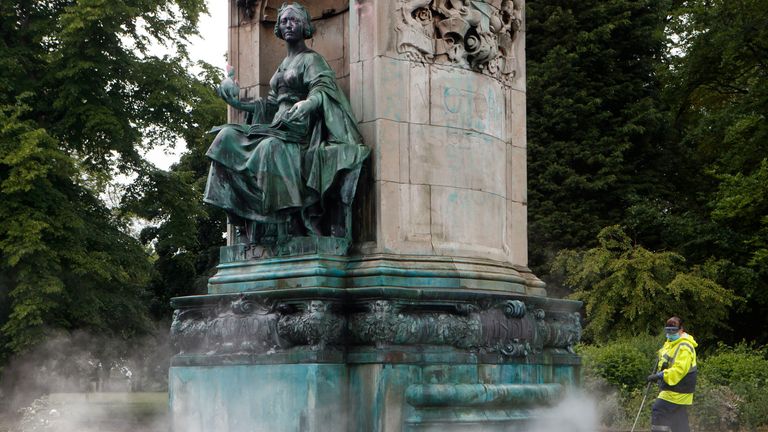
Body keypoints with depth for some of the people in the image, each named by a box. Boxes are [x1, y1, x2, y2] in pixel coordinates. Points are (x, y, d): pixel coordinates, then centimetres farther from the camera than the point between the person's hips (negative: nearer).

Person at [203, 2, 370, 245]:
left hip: (300, 129, -8)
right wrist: (239, 103, 18)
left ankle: (292, 223, -37)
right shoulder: (283, 64, 25)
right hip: (278, 126, 8)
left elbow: (322, 89, -16)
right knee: (228, 137, -10)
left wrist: (306, 104, -37)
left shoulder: (312, 60, 1)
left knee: (272, 148, -37)